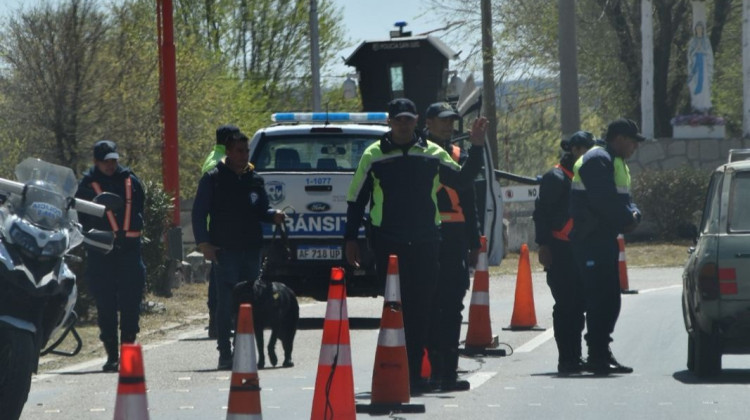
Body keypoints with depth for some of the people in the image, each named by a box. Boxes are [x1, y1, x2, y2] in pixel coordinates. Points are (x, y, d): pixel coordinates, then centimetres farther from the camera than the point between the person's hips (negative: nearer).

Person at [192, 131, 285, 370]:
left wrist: (274, 215, -4)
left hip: (251, 250, 5)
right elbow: (199, 213, 0)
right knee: (226, 303, -8)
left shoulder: (254, 179, 14)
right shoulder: (213, 179, 1)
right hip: (225, 250, -5)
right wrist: (204, 243, -9)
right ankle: (225, 354, -6)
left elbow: (261, 210, 19)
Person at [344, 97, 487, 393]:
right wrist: (351, 239, 4)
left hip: (425, 243, 2)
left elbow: (463, 180, 12)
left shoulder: (432, 153, 8)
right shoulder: (374, 156, 3)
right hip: (388, 244, -2)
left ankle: (414, 373, 9)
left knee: (421, 310, 3)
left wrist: (476, 148, 1)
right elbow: (356, 200, 8)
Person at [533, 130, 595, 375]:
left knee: (578, 306, 7)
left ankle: (574, 359, 13)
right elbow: (541, 214, -10)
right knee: (565, 306, -7)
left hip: (579, 251, 8)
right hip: (561, 251, -8)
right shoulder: (556, 178, -6)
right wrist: (544, 245, -17)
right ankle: (567, 360, -5)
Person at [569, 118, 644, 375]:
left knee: (609, 299, 12)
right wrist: (627, 220, -12)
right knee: (601, 298, -11)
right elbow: (605, 201, -23)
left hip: (605, 240, 11)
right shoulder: (598, 160, -13)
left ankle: (600, 353, 18)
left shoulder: (615, 162, 22)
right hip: (593, 240, -11)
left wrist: (633, 215, -1)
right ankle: (598, 356, -9)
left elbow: (623, 199, 20)